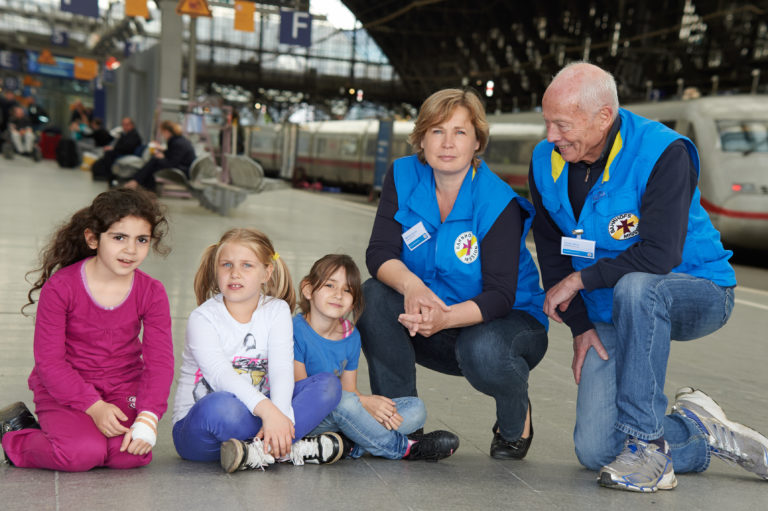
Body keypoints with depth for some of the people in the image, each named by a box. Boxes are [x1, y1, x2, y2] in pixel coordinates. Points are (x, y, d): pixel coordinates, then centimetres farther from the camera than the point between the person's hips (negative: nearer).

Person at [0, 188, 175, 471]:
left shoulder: (152, 293, -5)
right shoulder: (60, 287, -14)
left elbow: (160, 361, -9)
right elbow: (48, 360, -14)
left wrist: (147, 419, -23)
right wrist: (93, 406, -23)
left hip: (124, 389, 3)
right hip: (63, 389, -3)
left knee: (132, 455, -23)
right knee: (82, 453, -27)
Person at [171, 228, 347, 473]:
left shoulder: (277, 311, 1)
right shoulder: (203, 318, -10)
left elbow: (282, 369, -13)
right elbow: (221, 375, -26)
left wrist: (279, 412, -34)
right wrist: (267, 410, -42)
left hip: (252, 414, 5)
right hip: (197, 426, -4)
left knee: (329, 384, -14)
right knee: (221, 406, -41)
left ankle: (261, 450, -29)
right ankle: (293, 449, -24)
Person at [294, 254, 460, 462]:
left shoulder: (351, 336, 5)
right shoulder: (296, 331, -14)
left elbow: (349, 389, 7)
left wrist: (383, 410, -16)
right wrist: (363, 401, -20)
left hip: (340, 417, 7)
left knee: (416, 408, -4)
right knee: (342, 401, -36)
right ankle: (401, 448, -12)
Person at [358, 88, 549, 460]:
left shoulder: (498, 203, -19)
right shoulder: (403, 177, -7)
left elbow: (500, 295, -23)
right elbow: (380, 252, -14)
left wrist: (444, 318, -43)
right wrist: (411, 286, -38)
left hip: (506, 321, -3)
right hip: (433, 331, 4)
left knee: (483, 353, -37)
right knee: (373, 296, -23)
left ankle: (515, 420, 1)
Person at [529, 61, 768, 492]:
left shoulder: (662, 153, -22)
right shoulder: (546, 162, -5)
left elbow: (659, 255, -30)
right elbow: (552, 251, 4)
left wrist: (580, 280, -21)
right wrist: (580, 326, -2)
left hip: (697, 293, -5)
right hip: (613, 315, 5)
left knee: (635, 288, -43)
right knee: (595, 451, -10)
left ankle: (646, 444, -30)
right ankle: (700, 432, 15)